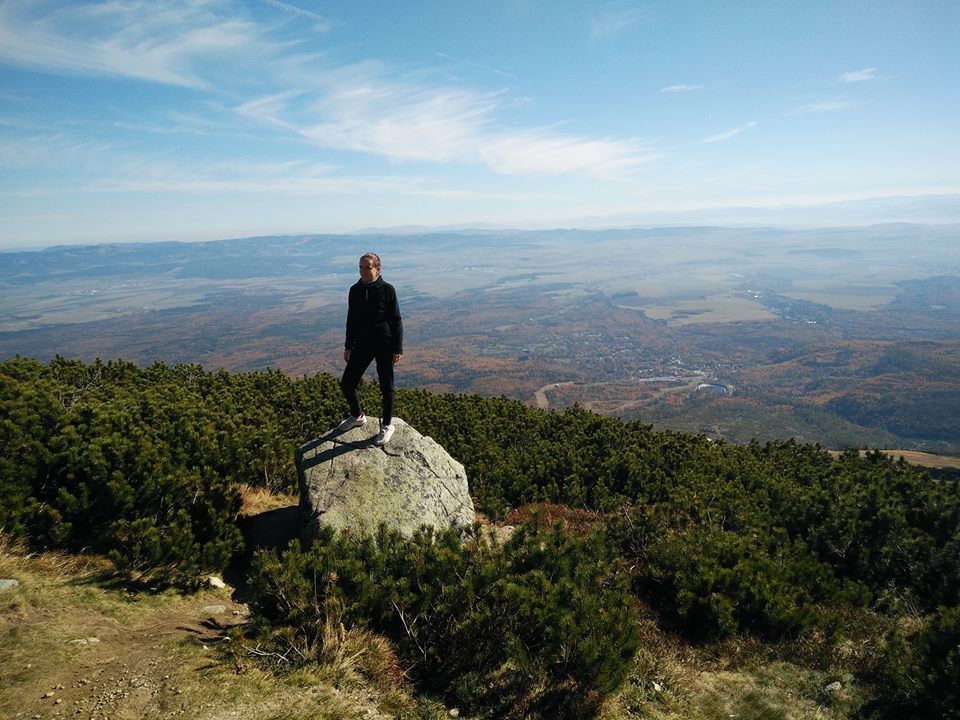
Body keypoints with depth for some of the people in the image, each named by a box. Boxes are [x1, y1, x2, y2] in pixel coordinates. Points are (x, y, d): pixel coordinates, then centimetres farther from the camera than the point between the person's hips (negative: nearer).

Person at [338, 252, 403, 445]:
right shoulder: (355, 290, 4)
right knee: (346, 384, 6)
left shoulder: (387, 290, -9)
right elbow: (351, 320, 13)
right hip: (362, 344, 5)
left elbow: (396, 320, -6)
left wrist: (398, 349, -9)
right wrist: (348, 346, 14)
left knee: (386, 387, 5)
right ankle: (358, 416, 32)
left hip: (384, 344, -5)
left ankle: (387, 425, 24)